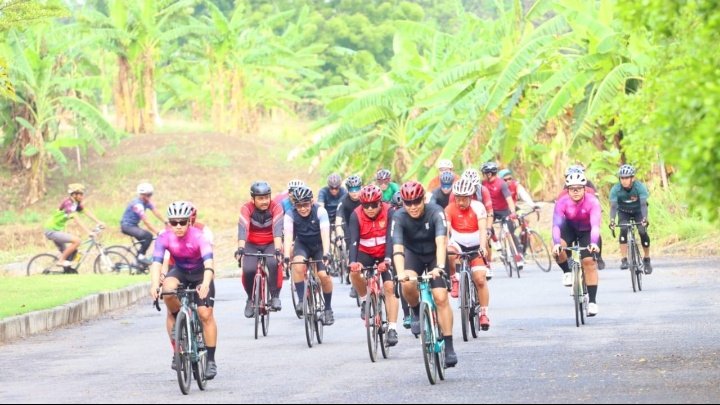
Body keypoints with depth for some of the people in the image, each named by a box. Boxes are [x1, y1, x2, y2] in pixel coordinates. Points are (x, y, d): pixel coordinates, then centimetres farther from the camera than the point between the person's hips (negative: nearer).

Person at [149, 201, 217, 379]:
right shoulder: (164, 238, -22)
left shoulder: (198, 237, -29)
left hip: (200, 274, -2)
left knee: (206, 314, -15)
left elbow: (209, 262, -41)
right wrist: (154, 285, -52)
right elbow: (156, 263, -33)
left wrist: (205, 284, -60)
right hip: (179, 272, 2)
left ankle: (211, 360, -3)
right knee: (168, 289, -31)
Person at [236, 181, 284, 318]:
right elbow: (243, 229, -33)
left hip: (270, 244, -1)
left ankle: (275, 296, -17)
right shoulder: (247, 209, -20)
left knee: (273, 263, -32)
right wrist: (240, 248, -50)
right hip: (252, 245, 1)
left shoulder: (275, 208, -20)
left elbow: (277, 229, -33)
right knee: (248, 270, -24)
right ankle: (251, 299, 3)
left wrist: (278, 249, -48)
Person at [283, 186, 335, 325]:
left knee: (324, 275, -18)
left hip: (319, 245, -1)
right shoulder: (290, 215, -21)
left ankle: (328, 309, 2)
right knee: (298, 265, -31)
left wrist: (326, 254, -48)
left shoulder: (320, 212, -25)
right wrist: (287, 257, -44)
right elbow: (288, 236, -30)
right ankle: (301, 300, -19)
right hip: (302, 244, 1)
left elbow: (325, 234, -34)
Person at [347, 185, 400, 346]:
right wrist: (353, 262, -44)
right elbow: (353, 241, -26)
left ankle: (392, 329, -13)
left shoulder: (388, 212, -22)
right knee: (354, 273, -29)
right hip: (366, 253, 1)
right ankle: (364, 300, -1)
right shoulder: (356, 215, -19)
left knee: (389, 287, -14)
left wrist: (387, 260, -44)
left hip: (385, 254, -1)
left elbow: (391, 238, -28)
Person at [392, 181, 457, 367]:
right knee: (408, 284, -30)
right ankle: (416, 312, 2)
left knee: (441, 297, -17)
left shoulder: (435, 212, -27)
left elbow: (441, 242, -39)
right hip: (413, 254, 1)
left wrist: (439, 267, -56)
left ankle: (449, 346, -12)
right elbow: (397, 248, -33)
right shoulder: (399, 217, -23)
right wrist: (400, 273, -50)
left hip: (434, 255, -1)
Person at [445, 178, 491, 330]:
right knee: (449, 253, -36)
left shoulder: (478, 207, -15)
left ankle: (483, 313, -3)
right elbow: (446, 230, -25)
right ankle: (454, 279, -11)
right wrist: (444, 247, -43)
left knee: (480, 279, -14)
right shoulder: (450, 209, -14)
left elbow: (483, 229, -25)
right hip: (458, 244, 1)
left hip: (476, 247, -1)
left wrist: (482, 248, -41)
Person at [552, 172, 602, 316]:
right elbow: (556, 224, -36)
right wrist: (556, 243, -53)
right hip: (570, 228, 1)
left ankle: (592, 301, -9)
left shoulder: (592, 201, -31)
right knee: (557, 249, -29)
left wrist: (594, 243, -59)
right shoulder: (562, 202, -28)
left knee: (589, 262, -15)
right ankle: (567, 272, 0)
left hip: (587, 231, -1)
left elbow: (595, 224, -42)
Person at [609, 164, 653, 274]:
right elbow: (613, 206, -34)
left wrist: (644, 219, -55)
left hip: (638, 211, -1)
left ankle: (647, 260, 0)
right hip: (624, 212, 1)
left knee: (643, 232, -19)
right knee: (623, 230, -26)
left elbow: (643, 204, -39)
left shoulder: (640, 187, -30)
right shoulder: (616, 189, -27)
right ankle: (624, 260, -23)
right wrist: (612, 220, -51)